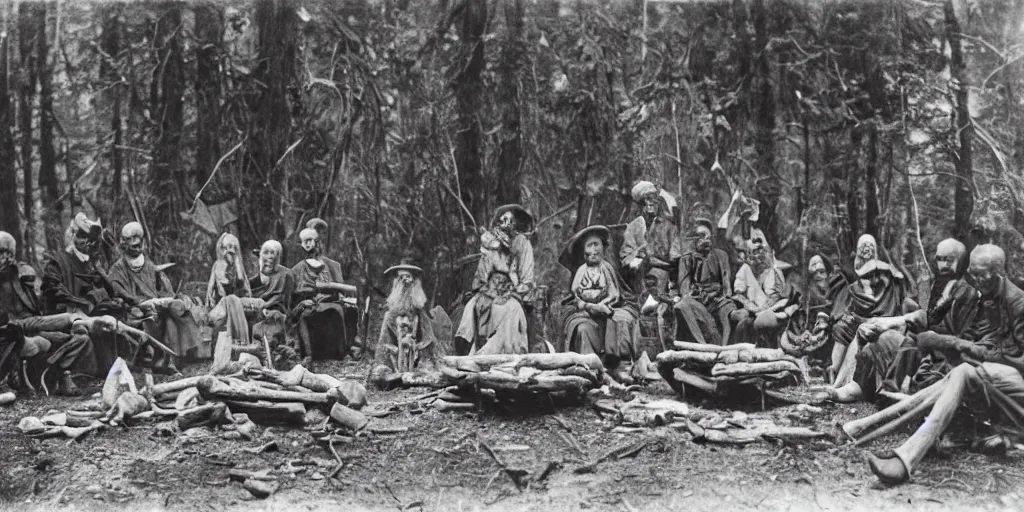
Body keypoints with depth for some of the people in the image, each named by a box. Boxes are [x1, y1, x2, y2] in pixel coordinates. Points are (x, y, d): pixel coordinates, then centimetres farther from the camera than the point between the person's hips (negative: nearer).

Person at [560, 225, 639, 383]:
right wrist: (594, 307, -15)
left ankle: (615, 367, -27)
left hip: (607, 310, 0)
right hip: (585, 314, 0)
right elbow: (576, 299, 3)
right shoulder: (580, 271, 7)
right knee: (583, 328, -31)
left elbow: (615, 295, 2)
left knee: (622, 319, -30)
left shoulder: (608, 269, 7)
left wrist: (602, 305, -17)